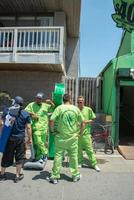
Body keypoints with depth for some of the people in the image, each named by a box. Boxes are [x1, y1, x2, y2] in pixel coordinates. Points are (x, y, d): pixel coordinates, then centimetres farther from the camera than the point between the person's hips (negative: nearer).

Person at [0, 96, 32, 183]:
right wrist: (30, 138, 4)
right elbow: (28, 128, -7)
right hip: (20, 138, -1)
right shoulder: (26, 114, -7)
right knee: (19, 157, 12)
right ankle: (18, 176, 22)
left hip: (9, 138, 2)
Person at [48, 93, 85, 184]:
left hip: (61, 137, -2)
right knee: (73, 156, 14)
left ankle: (55, 177, 16)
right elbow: (82, 122, 6)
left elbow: (51, 120, -16)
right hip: (73, 137, 2)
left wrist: (52, 130, -1)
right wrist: (79, 132, 17)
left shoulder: (59, 108, -6)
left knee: (58, 156, 7)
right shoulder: (76, 108, 2)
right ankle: (75, 175, 28)